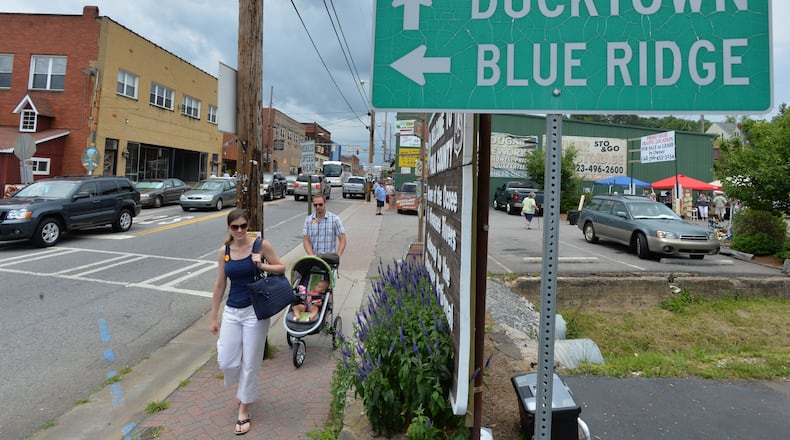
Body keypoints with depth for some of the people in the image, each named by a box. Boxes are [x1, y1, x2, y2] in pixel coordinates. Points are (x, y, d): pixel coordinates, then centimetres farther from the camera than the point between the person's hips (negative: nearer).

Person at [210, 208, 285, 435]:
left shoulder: (261, 244, -9)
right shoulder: (224, 251, 1)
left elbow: (282, 268, 0)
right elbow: (219, 284, 7)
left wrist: (261, 265, -19)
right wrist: (213, 317, 9)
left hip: (255, 311, -3)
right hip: (231, 311, 3)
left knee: (250, 363, 5)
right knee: (226, 362, 4)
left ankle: (244, 410, 25)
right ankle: (244, 388, 39)